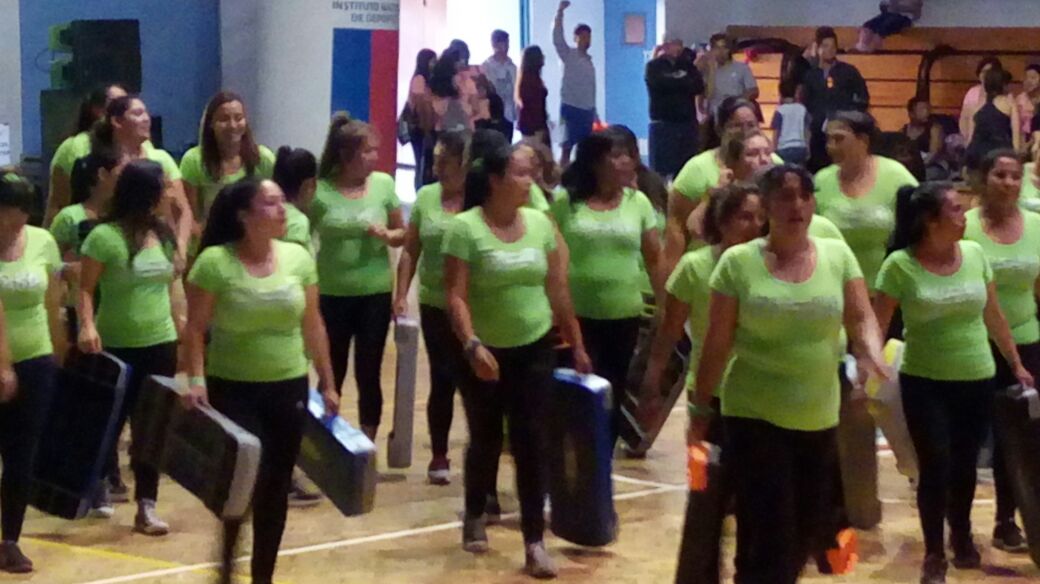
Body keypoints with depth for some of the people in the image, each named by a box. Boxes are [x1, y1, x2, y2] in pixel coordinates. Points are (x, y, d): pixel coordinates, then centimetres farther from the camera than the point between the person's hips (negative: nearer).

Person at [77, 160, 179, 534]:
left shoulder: (163, 233, 6)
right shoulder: (105, 236, -14)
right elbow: (86, 289, -13)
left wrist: (180, 322, 16)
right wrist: (87, 326, -27)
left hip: (160, 344, 5)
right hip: (116, 347, -5)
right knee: (111, 421, 9)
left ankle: (146, 507, 7)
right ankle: (98, 485, 35)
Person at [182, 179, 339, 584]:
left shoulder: (298, 257, 1)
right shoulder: (214, 261, -11)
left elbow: (313, 326, 7)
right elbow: (195, 329, -8)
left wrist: (327, 384, 9)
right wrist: (195, 379, -19)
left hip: (289, 388, 4)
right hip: (232, 388, -4)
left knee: (275, 488, 8)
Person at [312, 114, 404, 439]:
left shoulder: (384, 184, -2)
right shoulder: (320, 191, -8)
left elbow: (402, 233, 7)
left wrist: (387, 236, -15)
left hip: (375, 294, 1)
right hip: (332, 295, -1)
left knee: (368, 375, 7)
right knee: (332, 375, 9)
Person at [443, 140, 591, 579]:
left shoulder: (541, 223, 1)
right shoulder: (465, 227, -13)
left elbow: (558, 290, 8)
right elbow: (455, 296, -16)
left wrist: (577, 344, 10)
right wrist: (472, 344, -28)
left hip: (534, 351, 3)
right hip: (486, 353, -2)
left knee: (531, 445, -1)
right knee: (485, 440, 13)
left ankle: (534, 542, 2)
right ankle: (475, 517, 37)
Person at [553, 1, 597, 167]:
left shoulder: (589, 61, 16)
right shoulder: (568, 55, -1)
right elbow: (557, 38, -18)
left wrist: (594, 113, 19)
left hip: (587, 110, 6)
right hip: (571, 108, -6)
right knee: (567, 147, -8)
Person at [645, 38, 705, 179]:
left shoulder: (687, 65, 15)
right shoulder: (654, 66, 4)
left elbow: (699, 87, 1)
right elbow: (661, 84, -14)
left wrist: (674, 83, -11)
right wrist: (685, 82, -1)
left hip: (688, 122, 4)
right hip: (663, 123, -4)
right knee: (662, 170, -5)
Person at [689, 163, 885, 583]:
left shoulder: (838, 255, 2)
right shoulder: (738, 262, -7)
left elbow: (862, 317, -2)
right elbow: (717, 343, -3)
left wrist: (871, 354, -24)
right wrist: (701, 408, 1)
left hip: (819, 419, 4)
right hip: (754, 417, -4)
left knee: (805, 533, 14)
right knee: (769, 537, -7)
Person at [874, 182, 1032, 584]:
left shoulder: (975, 254, 0)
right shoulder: (900, 265, -11)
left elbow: (994, 317, 10)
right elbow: (877, 326, -9)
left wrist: (1017, 365, 15)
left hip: (977, 381, 3)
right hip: (924, 383, -3)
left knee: (964, 466, 11)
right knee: (935, 468, -3)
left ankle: (962, 540, 35)